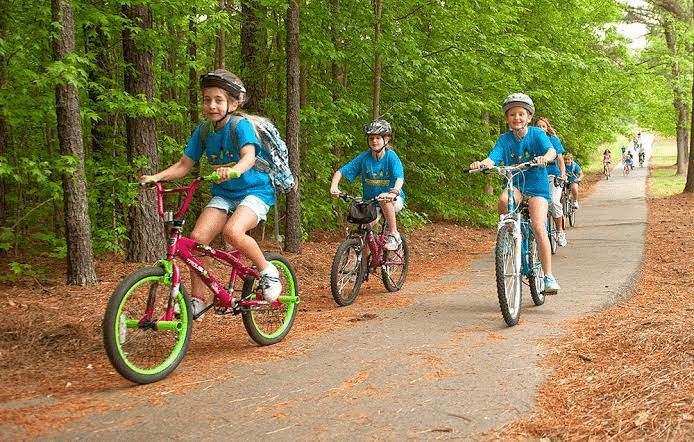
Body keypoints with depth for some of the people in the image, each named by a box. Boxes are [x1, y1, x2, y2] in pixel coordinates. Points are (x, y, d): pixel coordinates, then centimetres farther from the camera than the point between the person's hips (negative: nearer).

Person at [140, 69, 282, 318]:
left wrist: (233, 170, -53)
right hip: (223, 194, 6)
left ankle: (267, 271, -8)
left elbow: (249, 157, -32)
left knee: (232, 232, -34)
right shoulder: (203, 130, 3)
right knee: (198, 236, -17)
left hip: (254, 191, -5)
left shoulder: (241, 125, -14)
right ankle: (196, 300, -5)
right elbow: (184, 165, 5)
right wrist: (156, 177, -11)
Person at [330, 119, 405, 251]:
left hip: (393, 201, -3)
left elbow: (399, 178, -26)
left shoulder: (391, 157, -12)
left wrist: (394, 192, -48)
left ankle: (394, 234, -25)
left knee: (384, 198, -37)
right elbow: (341, 172, -5)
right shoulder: (363, 157, -4)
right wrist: (334, 186, -26)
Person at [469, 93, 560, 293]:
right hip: (515, 185, 2)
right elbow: (492, 158, -12)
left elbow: (551, 150, -20)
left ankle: (548, 276, -11)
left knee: (539, 228, -19)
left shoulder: (536, 133, -4)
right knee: (503, 199, -35)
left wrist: (546, 157, -44)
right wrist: (481, 164, -35)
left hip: (536, 187, -2)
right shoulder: (505, 139, 1)